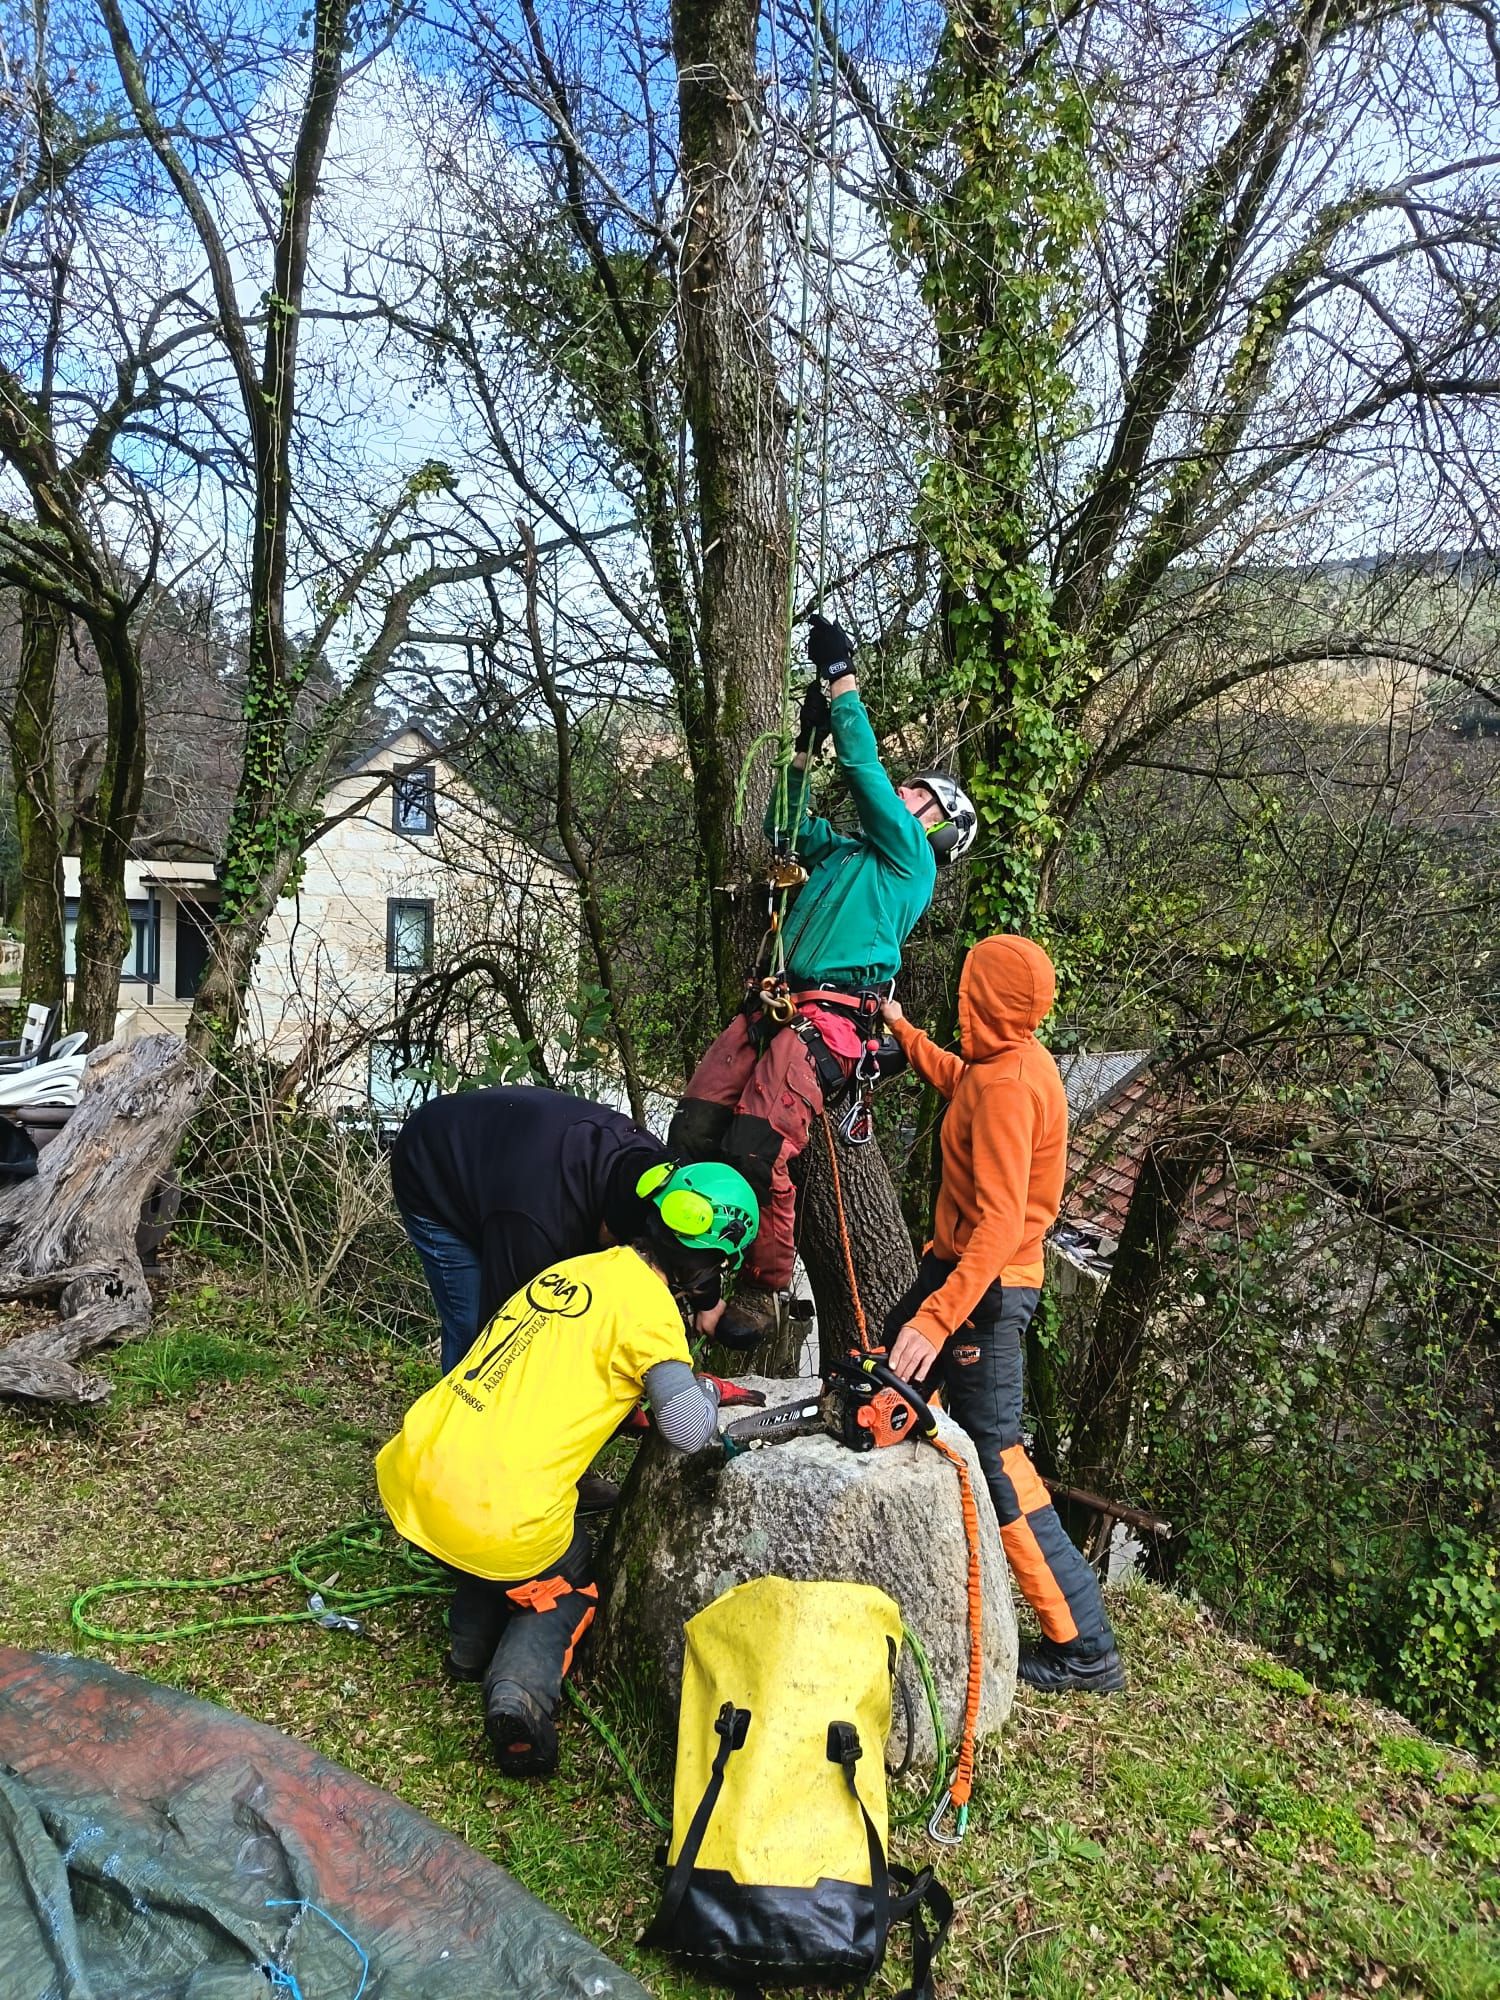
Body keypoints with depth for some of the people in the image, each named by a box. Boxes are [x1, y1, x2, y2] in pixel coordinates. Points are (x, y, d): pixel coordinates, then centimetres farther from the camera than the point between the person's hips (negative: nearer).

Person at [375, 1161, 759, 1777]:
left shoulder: (572, 1270, 12)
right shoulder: (647, 1299, -9)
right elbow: (689, 1430, -16)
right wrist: (705, 1389, 7)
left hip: (410, 1477, 7)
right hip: (501, 1526, -7)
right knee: (567, 1588, 23)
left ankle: (471, 1644, 23)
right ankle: (523, 1685, 0)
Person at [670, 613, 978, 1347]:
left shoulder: (910, 857, 7)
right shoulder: (846, 853, 29)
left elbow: (864, 768, 0)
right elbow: (787, 826, 35)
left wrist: (841, 676, 4)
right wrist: (806, 743, 27)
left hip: (829, 1016, -7)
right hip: (771, 1004, 8)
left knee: (756, 1152, -19)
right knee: (691, 1134, -7)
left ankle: (761, 1288, -2)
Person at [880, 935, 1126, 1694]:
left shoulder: (1007, 1084, -25)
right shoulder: (1011, 1061, 3)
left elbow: (1000, 1225, -32)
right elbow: (955, 1083, 29)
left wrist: (938, 1317, -36)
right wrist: (901, 1030, 33)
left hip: (983, 1287, -10)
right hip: (959, 1263, 10)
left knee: (997, 1459, -5)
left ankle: (1083, 1647, 6)